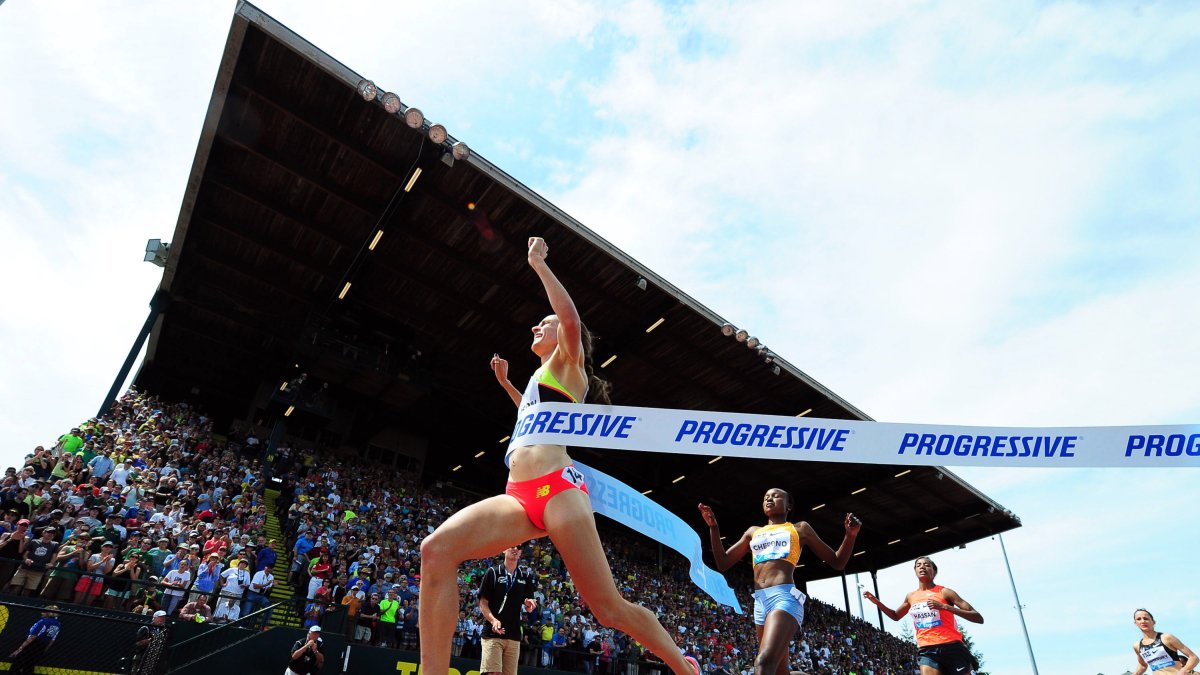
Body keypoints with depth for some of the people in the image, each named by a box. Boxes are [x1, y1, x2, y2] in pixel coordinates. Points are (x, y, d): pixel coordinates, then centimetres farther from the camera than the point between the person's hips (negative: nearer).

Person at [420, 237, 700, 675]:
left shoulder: (567, 364, 10)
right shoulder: (540, 378, 30)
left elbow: (571, 319, -11)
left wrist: (539, 264, -3)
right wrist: (505, 382, 45)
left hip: (557, 490, -7)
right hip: (519, 498, 7)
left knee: (610, 608, -5)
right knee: (437, 549, -18)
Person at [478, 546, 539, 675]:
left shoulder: (525, 575, 10)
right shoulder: (493, 572, 1)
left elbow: (528, 608, 12)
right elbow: (483, 603, -2)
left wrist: (529, 604, -12)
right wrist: (493, 620, -19)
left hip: (514, 635, 4)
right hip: (492, 633, -3)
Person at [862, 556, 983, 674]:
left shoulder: (944, 592, -2)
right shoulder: (911, 596, 13)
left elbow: (979, 618, -7)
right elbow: (896, 616, 32)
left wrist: (944, 606, -19)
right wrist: (876, 602, 16)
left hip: (951, 647, -3)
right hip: (926, 650, 3)